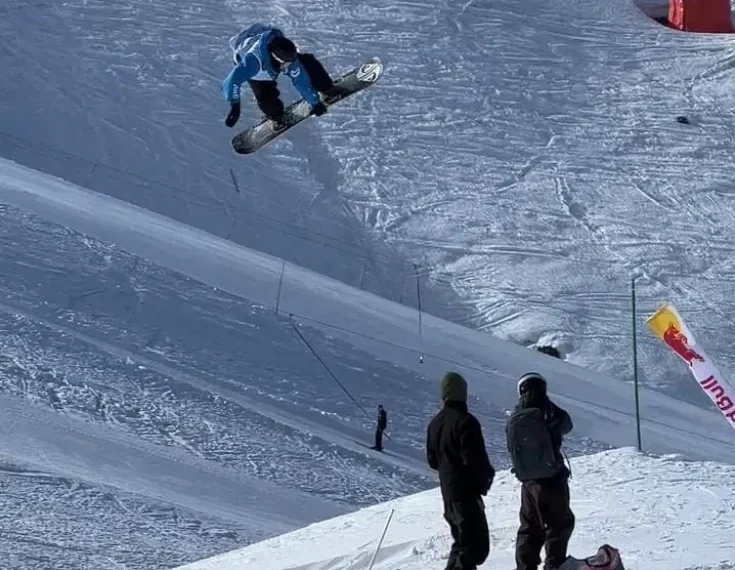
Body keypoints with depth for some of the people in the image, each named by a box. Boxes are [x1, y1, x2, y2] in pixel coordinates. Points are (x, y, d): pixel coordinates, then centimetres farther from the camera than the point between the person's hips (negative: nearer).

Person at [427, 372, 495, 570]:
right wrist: (487, 475, -5)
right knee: (476, 546, -8)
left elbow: (432, 460, 15)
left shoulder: (435, 423, 9)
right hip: (467, 492, -9)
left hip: (447, 492, 9)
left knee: (463, 542, 20)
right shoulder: (465, 421, -17)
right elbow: (475, 458, -21)